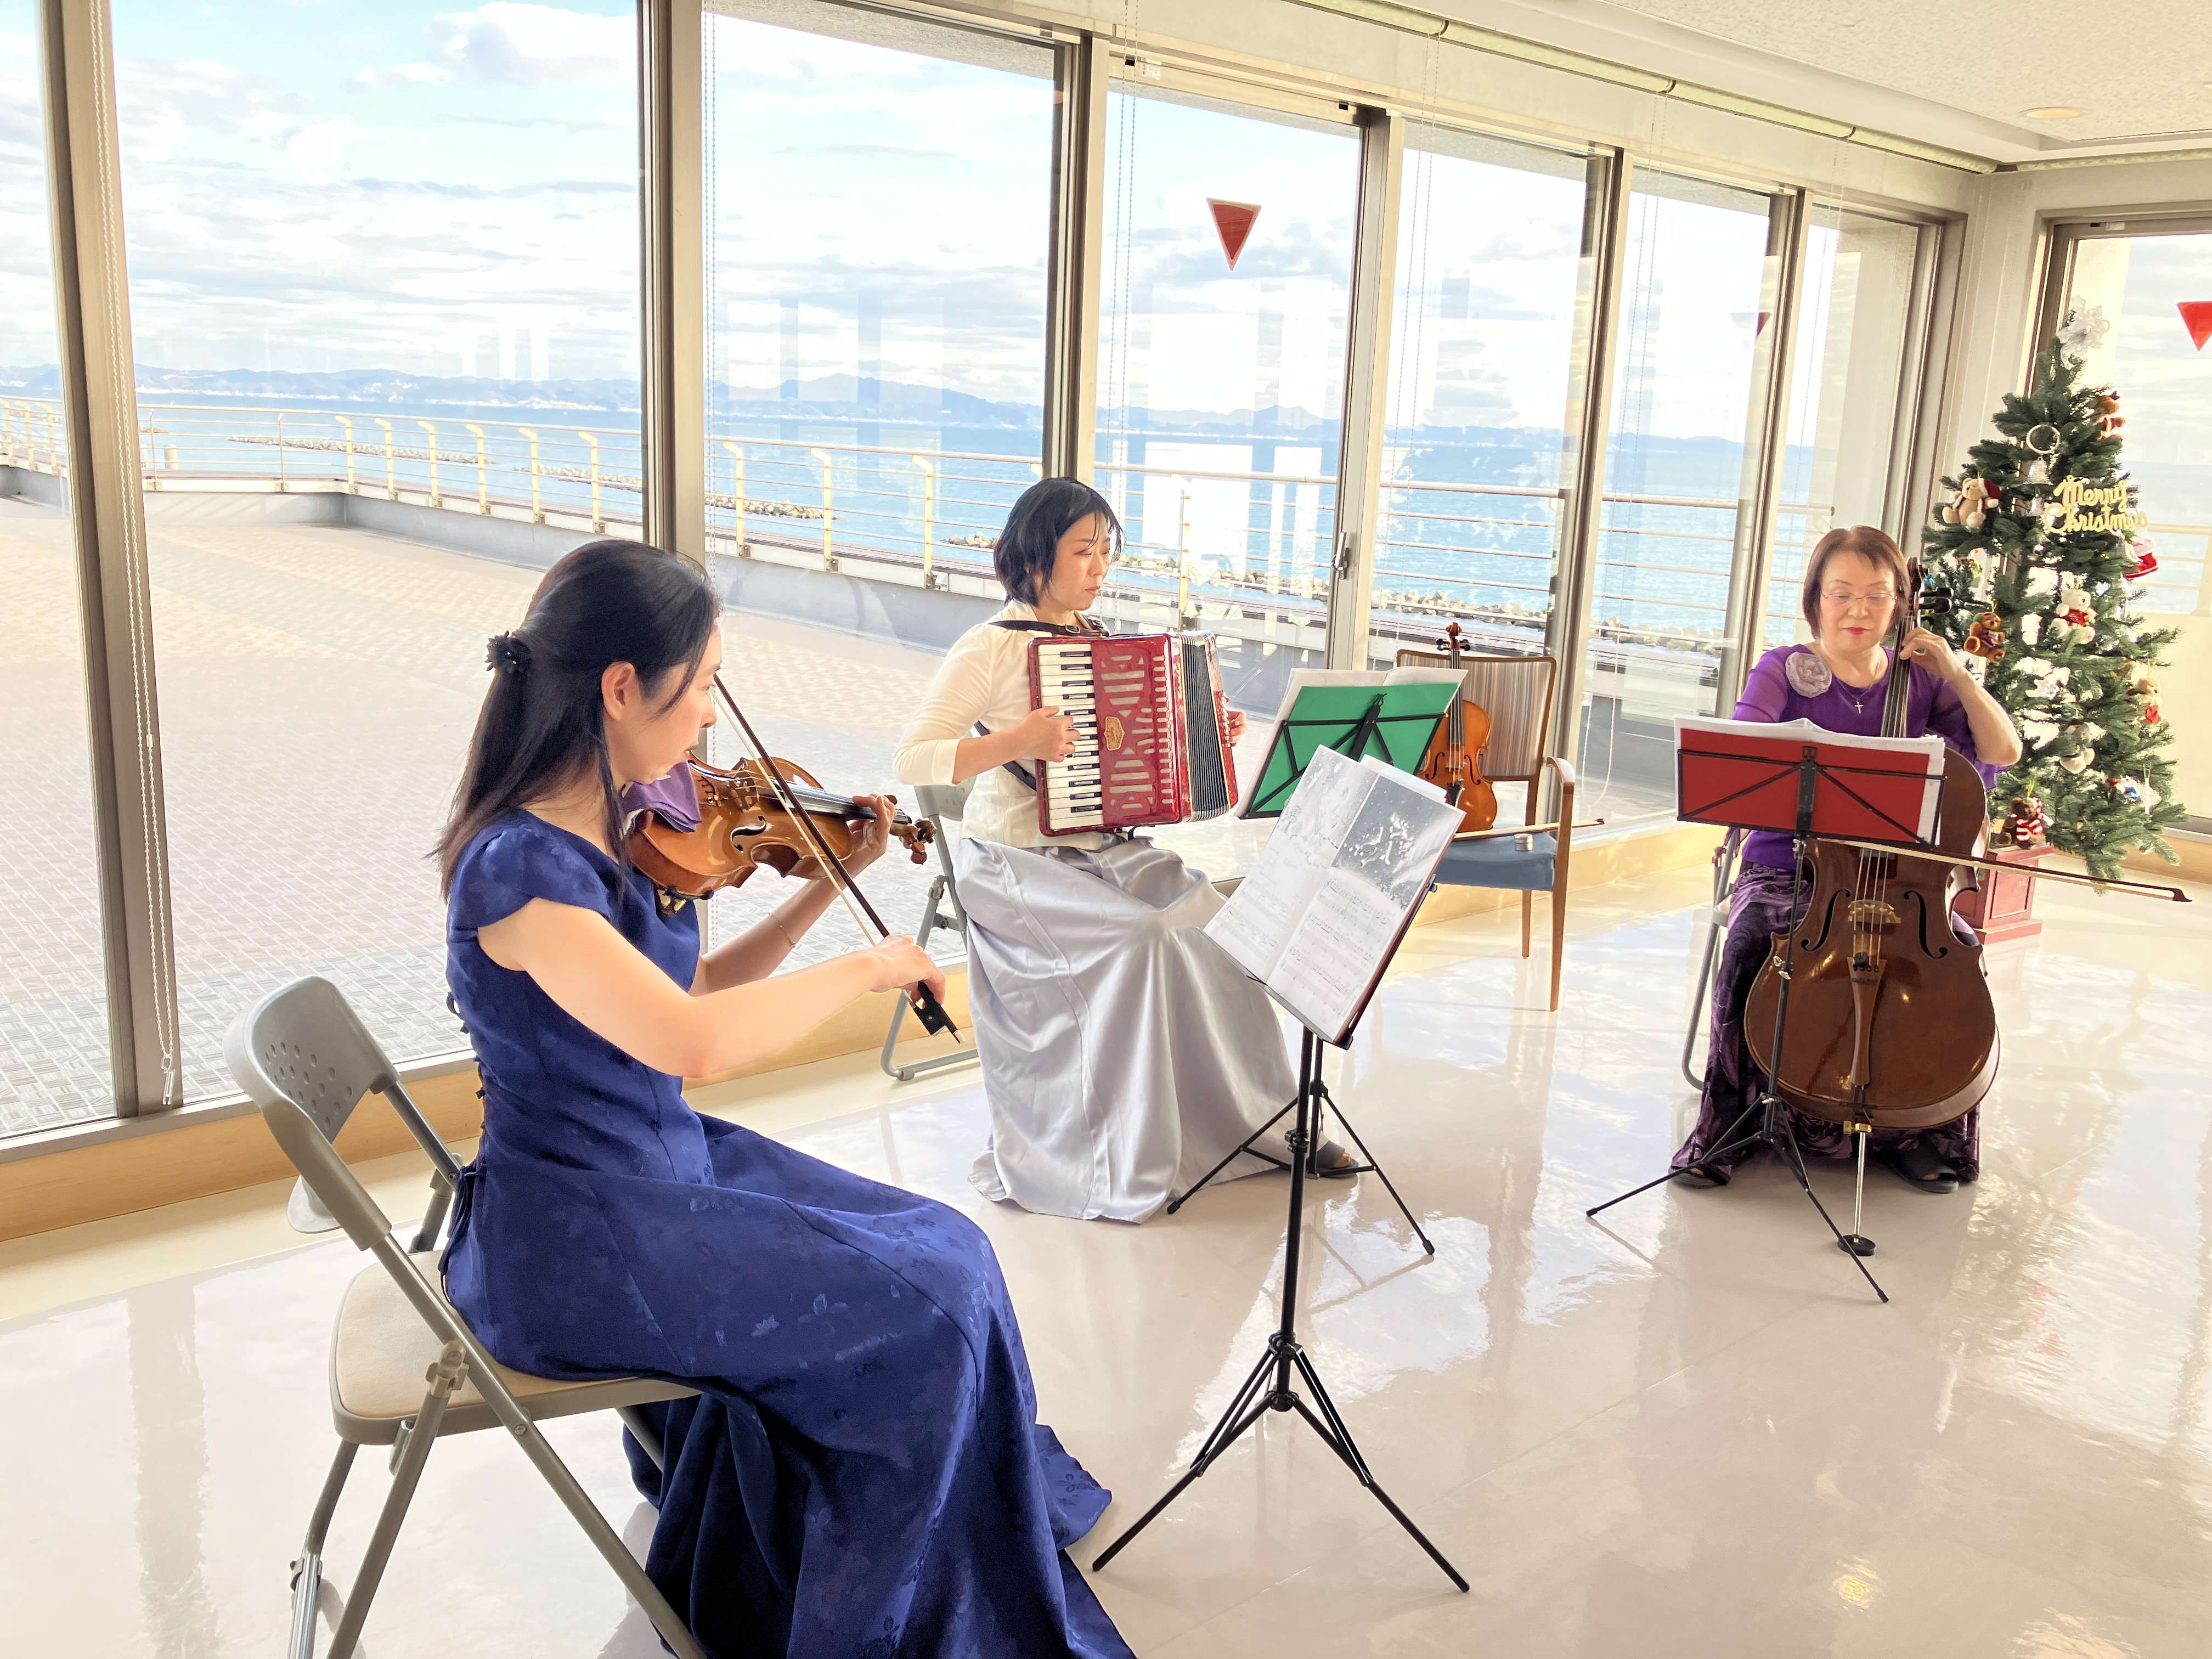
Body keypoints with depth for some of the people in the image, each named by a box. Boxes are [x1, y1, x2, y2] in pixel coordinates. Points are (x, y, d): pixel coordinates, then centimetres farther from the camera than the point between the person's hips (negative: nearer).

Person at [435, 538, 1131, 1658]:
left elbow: (701, 987, 14)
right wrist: (870, 967, -22)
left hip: (670, 1164, 9)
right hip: (576, 1240, -9)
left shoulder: (630, 828, 2)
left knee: (944, 1252, 7)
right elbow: (694, 1040, -36)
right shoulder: (517, 864, -25)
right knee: (921, 1309, -11)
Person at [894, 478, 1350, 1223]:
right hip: (1015, 864, -6)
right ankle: (1126, 1164, -15)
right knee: (1141, 939, -29)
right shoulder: (991, 648, -10)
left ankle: (1266, 1124, -1)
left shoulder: (1096, 639, 11)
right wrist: (1013, 743, -30)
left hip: (1107, 850, 7)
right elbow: (910, 760, -18)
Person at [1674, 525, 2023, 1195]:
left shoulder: (1919, 682, 10)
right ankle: (1724, 1119, -14)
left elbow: (2002, 752, 4)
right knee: (1750, 944, -33)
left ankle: (1924, 1123, -5)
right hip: (1786, 868, -2)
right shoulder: (1783, 671, 2)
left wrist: (1956, 674, -6)